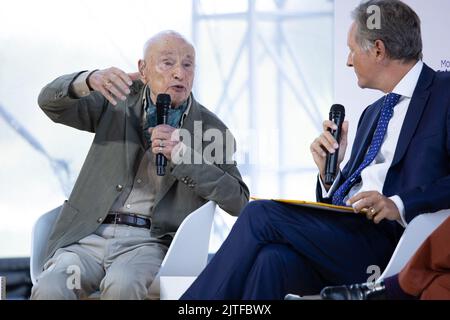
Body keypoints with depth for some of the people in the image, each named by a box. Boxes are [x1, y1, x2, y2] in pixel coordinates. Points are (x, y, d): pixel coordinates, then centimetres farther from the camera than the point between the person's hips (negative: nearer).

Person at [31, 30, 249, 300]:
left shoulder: (210, 129, 7)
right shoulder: (119, 99, 12)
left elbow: (238, 201, -2)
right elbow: (51, 102, 1)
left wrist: (181, 154, -14)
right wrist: (89, 80, -22)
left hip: (150, 244, -2)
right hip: (89, 236, 2)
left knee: (122, 285, -36)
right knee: (49, 290, -29)